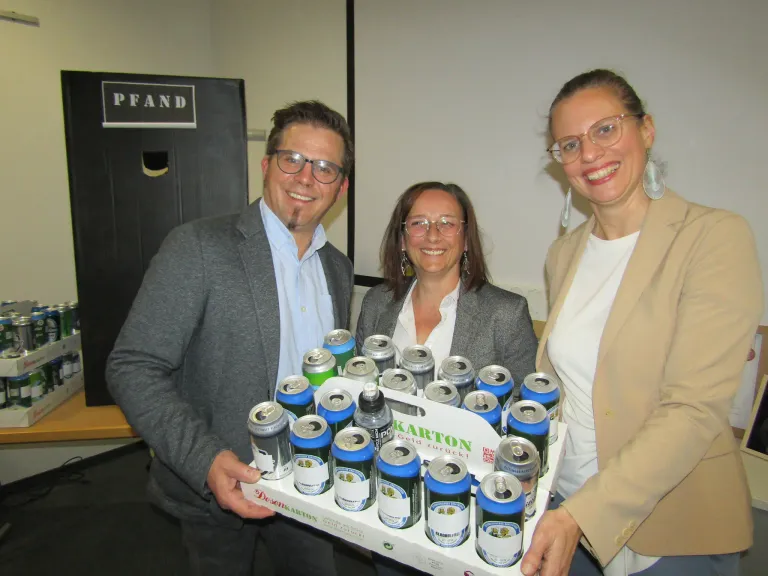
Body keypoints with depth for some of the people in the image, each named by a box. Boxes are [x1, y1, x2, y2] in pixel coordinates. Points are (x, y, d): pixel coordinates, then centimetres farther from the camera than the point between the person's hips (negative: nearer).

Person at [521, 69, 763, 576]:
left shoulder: (716, 236, -13)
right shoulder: (564, 254, 3)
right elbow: (554, 382, 7)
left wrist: (582, 515, -27)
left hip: (675, 533, -4)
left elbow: (695, 410, -21)